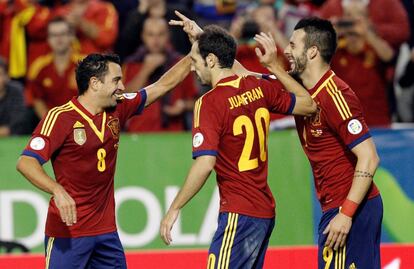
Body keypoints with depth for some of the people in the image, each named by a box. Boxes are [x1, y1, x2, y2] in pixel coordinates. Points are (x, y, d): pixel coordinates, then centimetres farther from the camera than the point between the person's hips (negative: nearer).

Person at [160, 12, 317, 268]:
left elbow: (204, 165, -23)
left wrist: (174, 209, -16)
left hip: (239, 215, -9)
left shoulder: (209, 103, -15)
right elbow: (308, 105, 20)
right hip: (266, 210, 9)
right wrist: (275, 65, 21)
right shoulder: (259, 88, 5)